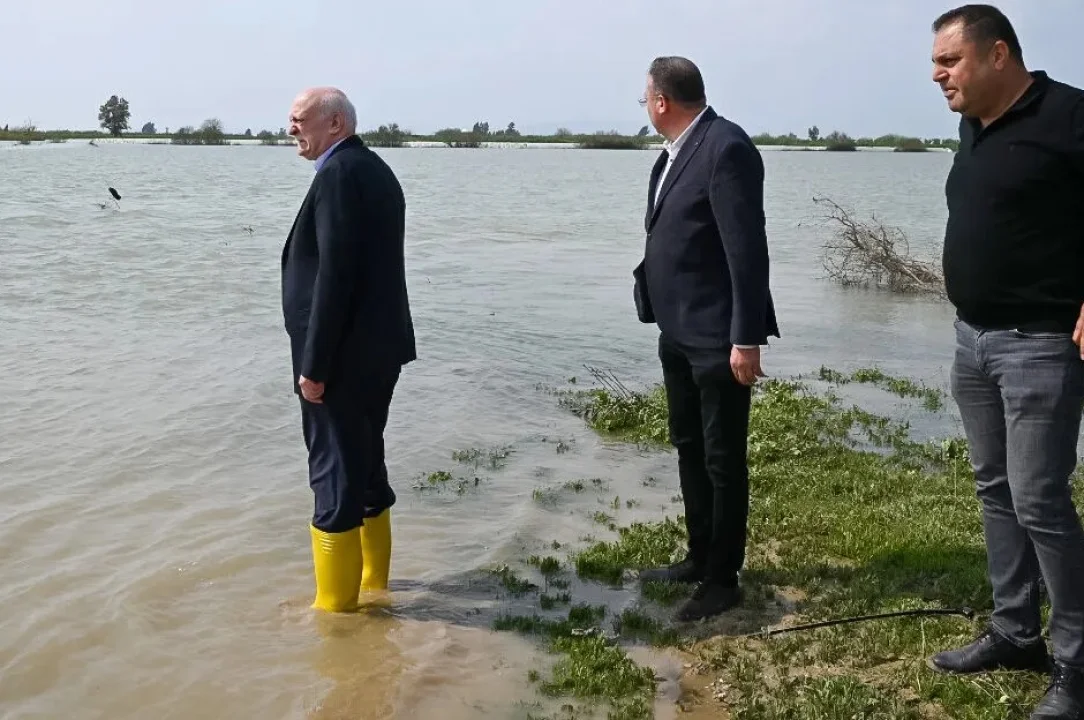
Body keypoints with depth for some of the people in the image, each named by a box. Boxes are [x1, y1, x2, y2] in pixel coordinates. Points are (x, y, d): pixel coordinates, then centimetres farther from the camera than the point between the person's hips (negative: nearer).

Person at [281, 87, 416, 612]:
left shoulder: (338, 174, -15)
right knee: (365, 466, 19)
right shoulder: (375, 170, 15)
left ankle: (336, 605, 10)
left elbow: (334, 276, -22)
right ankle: (373, 581, 32)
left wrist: (313, 365, -20)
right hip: (378, 348, 10)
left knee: (334, 477, -1)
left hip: (345, 355, -10)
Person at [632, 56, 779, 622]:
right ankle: (699, 558, 32)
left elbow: (748, 248, -20)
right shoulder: (677, 151, 11)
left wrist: (746, 337, -22)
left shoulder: (726, 147, -16)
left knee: (723, 459, 2)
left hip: (717, 334, -10)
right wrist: (661, 312, 14)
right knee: (689, 448, 18)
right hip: (679, 330, 10)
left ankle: (723, 578, 14)